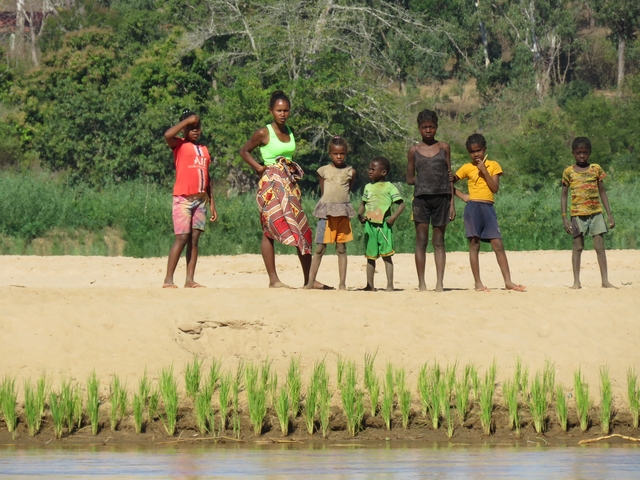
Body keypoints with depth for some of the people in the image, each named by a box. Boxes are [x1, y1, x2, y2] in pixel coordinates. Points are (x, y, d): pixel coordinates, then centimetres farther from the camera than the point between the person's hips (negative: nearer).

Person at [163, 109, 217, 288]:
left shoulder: (204, 150, 17)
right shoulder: (179, 145, -1)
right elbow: (167, 135, -24)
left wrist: (212, 202, 17)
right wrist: (187, 120, -14)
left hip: (200, 200, 6)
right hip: (183, 199, -6)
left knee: (194, 239, 3)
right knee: (182, 238, -11)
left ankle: (190, 280, 3)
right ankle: (168, 279, -9)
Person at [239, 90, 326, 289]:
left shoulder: (289, 131, 10)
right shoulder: (264, 133, -7)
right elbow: (244, 151, 2)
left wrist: (293, 172, 7)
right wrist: (259, 168, -10)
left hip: (289, 183, 7)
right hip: (271, 183, -7)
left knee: (301, 229, 4)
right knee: (270, 230, -7)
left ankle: (308, 279, 9)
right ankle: (273, 280, -5)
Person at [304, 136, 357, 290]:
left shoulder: (350, 172, 7)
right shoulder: (323, 171, 6)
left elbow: (348, 189, 15)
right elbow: (323, 192, 10)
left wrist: (340, 205, 7)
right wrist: (329, 205, 4)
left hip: (343, 212, 1)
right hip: (326, 212, -1)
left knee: (341, 248, 4)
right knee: (320, 247, -2)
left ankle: (342, 283, 4)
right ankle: (311, 281, 2)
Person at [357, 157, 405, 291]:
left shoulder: (389, 187, -2)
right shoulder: (368, 187, 13)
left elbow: (401, 204, -4)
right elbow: (363, 203, 20)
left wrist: (393, 217, -16)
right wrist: (360, 215, 0)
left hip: (384, 225, -5)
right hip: (370, 224, 5)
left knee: (386, 255, -6)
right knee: (370, 256, 9)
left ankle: (390, 284, -5)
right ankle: (370, 285, 15)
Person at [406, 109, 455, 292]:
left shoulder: (444, 148, 8)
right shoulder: (414, 151, 7)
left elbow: (449, 176, 9)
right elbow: (410, 179, 11)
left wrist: (452, 203, 4)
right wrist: (424, 178, -4)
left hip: (441, 198, 0)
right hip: (421, 198, 0)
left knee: (439, 242, 2)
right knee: (421, 241, -2)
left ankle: (439, 283, 1)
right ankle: (421, 283, 0)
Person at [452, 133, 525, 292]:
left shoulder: (493, 165, 8)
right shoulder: (467, 168, 7)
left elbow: (495, 188, -1)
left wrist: (484, 171, -7)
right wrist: (462, 196, -2)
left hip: (488, 208, 1)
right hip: (473, 207, -1)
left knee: (498, 244, -3)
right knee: (474, 244, -2)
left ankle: (508, 281, -4)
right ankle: (478, 283, -1)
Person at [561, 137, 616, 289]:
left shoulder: (596, 169, 7)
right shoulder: (569, 172, 3)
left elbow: (602, 192, 11)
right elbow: (564, 195, 5)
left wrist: (609, 214, 7)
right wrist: (564, 217, -3)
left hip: (596, 213, 1)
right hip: (578, 214, -1)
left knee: (600, 246, -1)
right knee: (578, 247, -1)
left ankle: (605, 280, 1)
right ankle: (576, 281, 3)